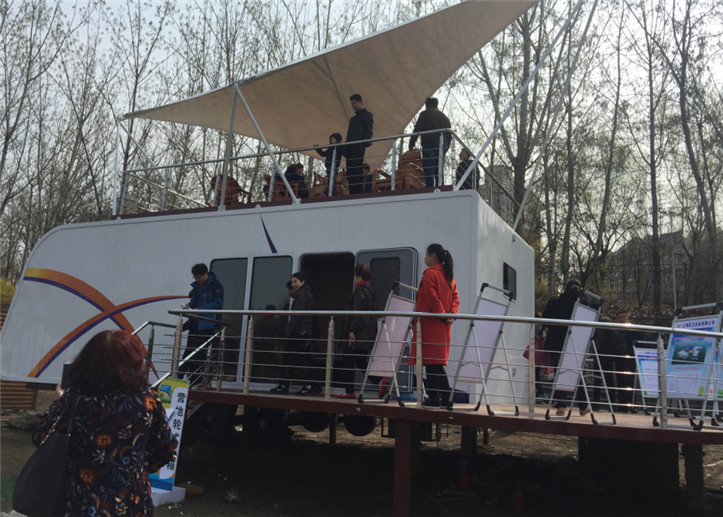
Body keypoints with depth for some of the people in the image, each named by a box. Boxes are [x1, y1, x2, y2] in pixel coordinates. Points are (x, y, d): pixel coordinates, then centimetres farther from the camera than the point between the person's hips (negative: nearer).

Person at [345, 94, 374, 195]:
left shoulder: (367, 115, 6)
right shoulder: (353, 118, 29)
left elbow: (369, 132, -4)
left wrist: (364, 144, -18)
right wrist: (345, 147, 14)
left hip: (358, 147, -8)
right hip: (350, 147, 8)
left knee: (357, 171, -14)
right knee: (350, 172, 1)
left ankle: (359, 193, -16)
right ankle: (352, 194, 1)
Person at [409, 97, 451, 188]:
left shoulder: (425, 114, 8)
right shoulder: (444, 116, 25)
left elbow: (417, 130, 1)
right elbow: (449, 134, 22)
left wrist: (411, 144, 5)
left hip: (429, 144, -5)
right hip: (442, 146, 6)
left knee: (428, 171, -12)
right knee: (438, 171, 9)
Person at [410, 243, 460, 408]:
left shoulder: (430, 273, -9)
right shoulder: (448, 275, 16)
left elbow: (432, 298, -18)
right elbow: (455, 298, 13)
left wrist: (442, 315, -12)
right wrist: (451, 314, 2)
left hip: (430, 322, -8)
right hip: (443, 326, 8)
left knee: (430, 360, -5)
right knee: (438, 360, 13)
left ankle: (434, 398, -3)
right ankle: (446, 396, 13)